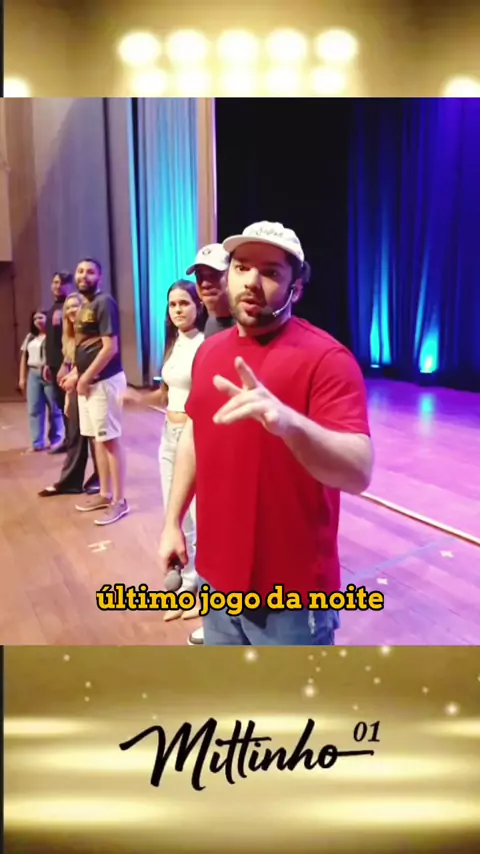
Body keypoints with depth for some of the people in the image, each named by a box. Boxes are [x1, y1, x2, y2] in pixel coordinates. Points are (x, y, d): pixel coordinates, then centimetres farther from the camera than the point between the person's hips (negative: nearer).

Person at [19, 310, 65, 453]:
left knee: (55, 409, 1)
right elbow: (24, 357, 20)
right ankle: (37, 443, 10)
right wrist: (22, 377, 15)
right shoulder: (30, 337, 19)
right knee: (34, 409, 4)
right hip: (33, 374, 6)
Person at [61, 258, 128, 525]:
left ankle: (119, 501, 3)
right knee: (98, 439, 14)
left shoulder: (104, 303, -11)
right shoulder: (85, 306, 17)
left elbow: (110, 347, -18)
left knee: (111, 439, -5)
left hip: (104, 381, -9)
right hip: (88, 381, 9)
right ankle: (105, 494, 24)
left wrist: (85, 378, -14)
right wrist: (75, 373, 8)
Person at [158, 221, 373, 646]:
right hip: (219, 577, 7)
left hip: (293, 594, -6)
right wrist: (172, 521, 13)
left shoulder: (326, 358, -18)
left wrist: (288, 421, -45)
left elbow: (359, 472, -28)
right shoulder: (209, 351, 4)